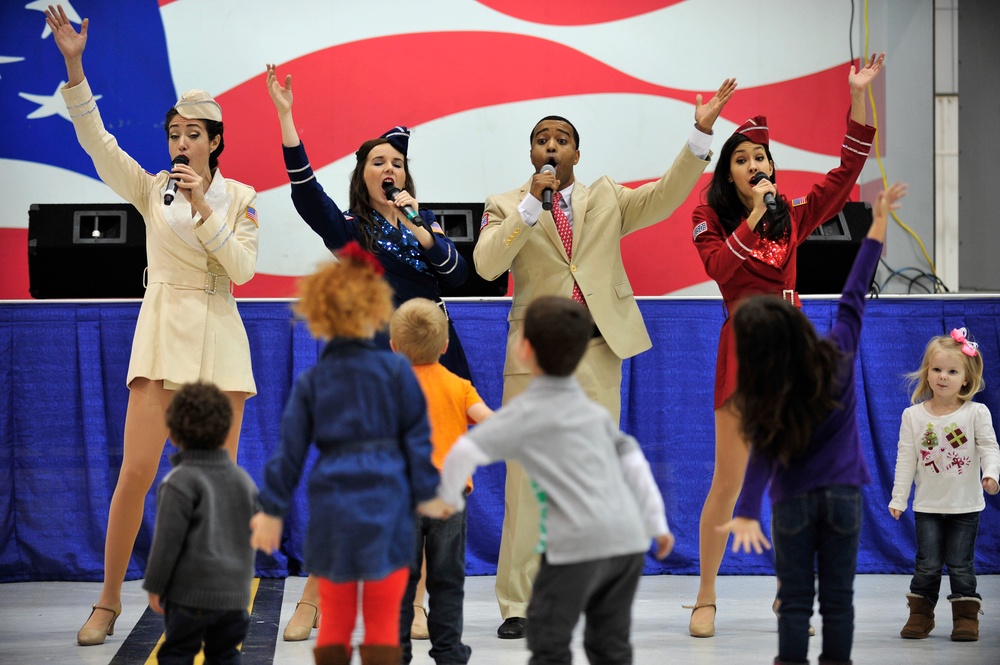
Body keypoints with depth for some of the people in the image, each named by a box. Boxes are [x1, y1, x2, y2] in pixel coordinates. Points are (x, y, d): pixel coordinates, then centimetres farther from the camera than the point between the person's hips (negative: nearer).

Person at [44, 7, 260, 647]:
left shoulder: (240, 198, 5)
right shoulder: (150, 189, 5)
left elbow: (243, 269, -5)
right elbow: (96, 138, -7)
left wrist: (203, 208, -15)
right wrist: (75, 66, -18)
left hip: (220, 342, 1)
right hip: (163, 336, -1)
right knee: (136, 471, -9)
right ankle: (109, 601, -1)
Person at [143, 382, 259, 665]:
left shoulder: (181, 482, -12)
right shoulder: (243, 479, 8)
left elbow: (168, 540, -14)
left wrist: (155, 586, -6)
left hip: (191, 591, -6)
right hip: (235, 592, 6)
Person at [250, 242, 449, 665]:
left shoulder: (310, 381, 3)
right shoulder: (396, 369, -2)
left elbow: (289, 450, 3)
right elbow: (416, 436, -1)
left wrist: (272, 510, 9)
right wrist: (427, 494, 7)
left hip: (331, 506, 2)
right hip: (386, 501, -2)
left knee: (334, 619, 11)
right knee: (383, 622, 3)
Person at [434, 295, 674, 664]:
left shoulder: (526, 413, -1)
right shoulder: (594, 410, 19)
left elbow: (465, 452, -10)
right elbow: (633, 460, 17)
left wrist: (448, 499, 6)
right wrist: (657, 522, 21)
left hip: (577, 543, -6)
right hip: (628, 538, 6)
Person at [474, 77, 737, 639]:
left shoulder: (608, 199, 15)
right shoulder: (507, 208, 8)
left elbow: (664, 197, 0)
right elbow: (487, 265, -9)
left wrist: (702, 133, -10)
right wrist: (532, 204, -17)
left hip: (599, 350, 2)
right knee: (527, 480, -5)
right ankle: (517, 606, 0)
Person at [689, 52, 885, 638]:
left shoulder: (792, 217, 10)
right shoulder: (711, 222, 3)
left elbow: (847, 173, 5)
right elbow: (723, 269, -14)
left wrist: (859, 96, -1)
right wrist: (752, 216, -14)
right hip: (743, 346, -3)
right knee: (728, 482, -6)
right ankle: (706, 599, 3)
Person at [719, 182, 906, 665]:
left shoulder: (768, 398, -17)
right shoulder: (836, 355, -10)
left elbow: (763, 456, -26)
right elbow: (854, 295, -4)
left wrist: (747, 514, -34)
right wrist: (879, 221, 4)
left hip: (793, 503, -2)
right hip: (844, 497, 2)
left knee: (794, 601, 6)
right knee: (838, 598, 7)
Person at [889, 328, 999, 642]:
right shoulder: (913, 416, -1)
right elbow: (906, 459, 0)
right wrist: (898, 498, -3)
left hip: (965, 506, -1)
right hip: (928, 506, 1)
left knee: (961, 564, 2)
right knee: (927, 565, 2)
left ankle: (966, 616, 12)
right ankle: (920, 615, 13)